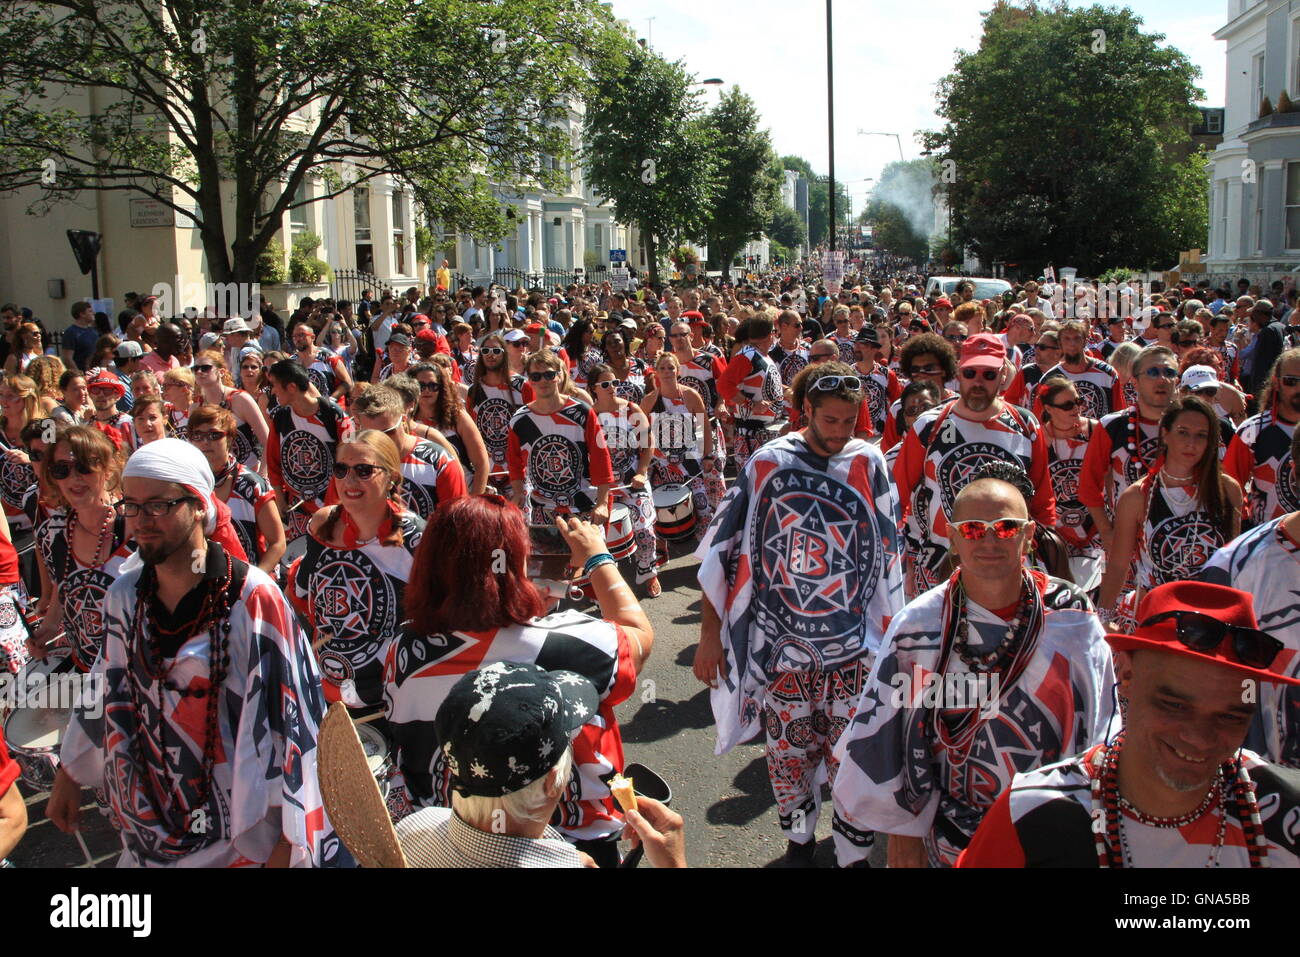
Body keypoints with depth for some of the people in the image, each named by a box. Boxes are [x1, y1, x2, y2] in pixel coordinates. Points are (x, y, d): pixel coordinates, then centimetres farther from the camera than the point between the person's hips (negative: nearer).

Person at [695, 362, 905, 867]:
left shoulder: (868, 462, -3)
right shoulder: (767, 463, -4)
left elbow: (887, 560, 4)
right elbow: (721, 547, 1)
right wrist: (709, 633, 1)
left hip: (852, 650, 0)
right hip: (779, 647, 0)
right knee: (788, 753, 13)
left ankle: (854, 848, 23)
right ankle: (799, 838, 37)